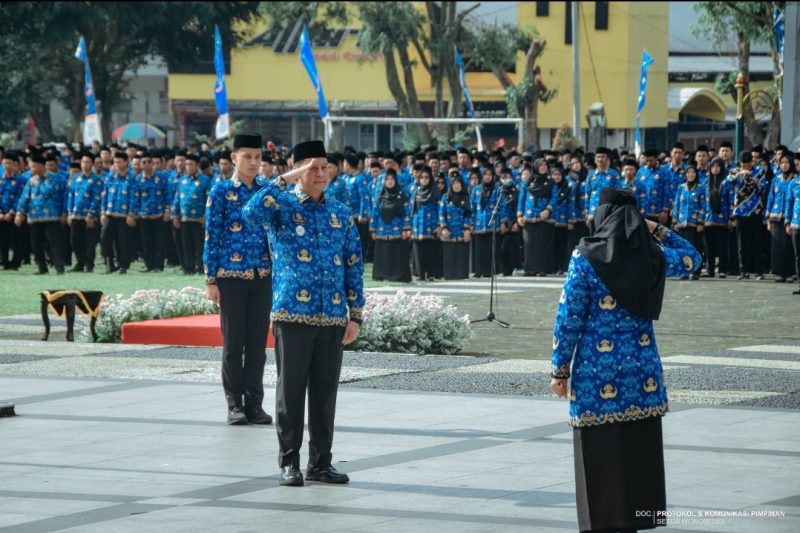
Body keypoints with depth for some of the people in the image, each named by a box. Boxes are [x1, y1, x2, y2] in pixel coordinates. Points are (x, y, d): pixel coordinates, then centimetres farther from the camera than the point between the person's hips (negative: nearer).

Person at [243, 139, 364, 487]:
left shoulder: (341, 214, 11)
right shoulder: (282, 207, 0)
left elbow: (353, 266, 12)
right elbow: (251, 213, -24)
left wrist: (355, 314, 6)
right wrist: (285, 180, -20)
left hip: (332, 318, 3)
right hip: (292, 315, -3)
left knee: (325, 392, 6)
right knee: (291, 390, 1)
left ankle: (320, 463, 14)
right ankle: (289, 463, 8)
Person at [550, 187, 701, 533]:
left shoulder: (586, 257, -9)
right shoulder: (653, 255, 2)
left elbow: (569, 318, -9)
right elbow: (692, 259, 24)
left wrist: (560, 369, -2)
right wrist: (658, 231, 19)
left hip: (597, 373, -4)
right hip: (642, 370, 4)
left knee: (600, 460, 1)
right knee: (639, 454, 10)